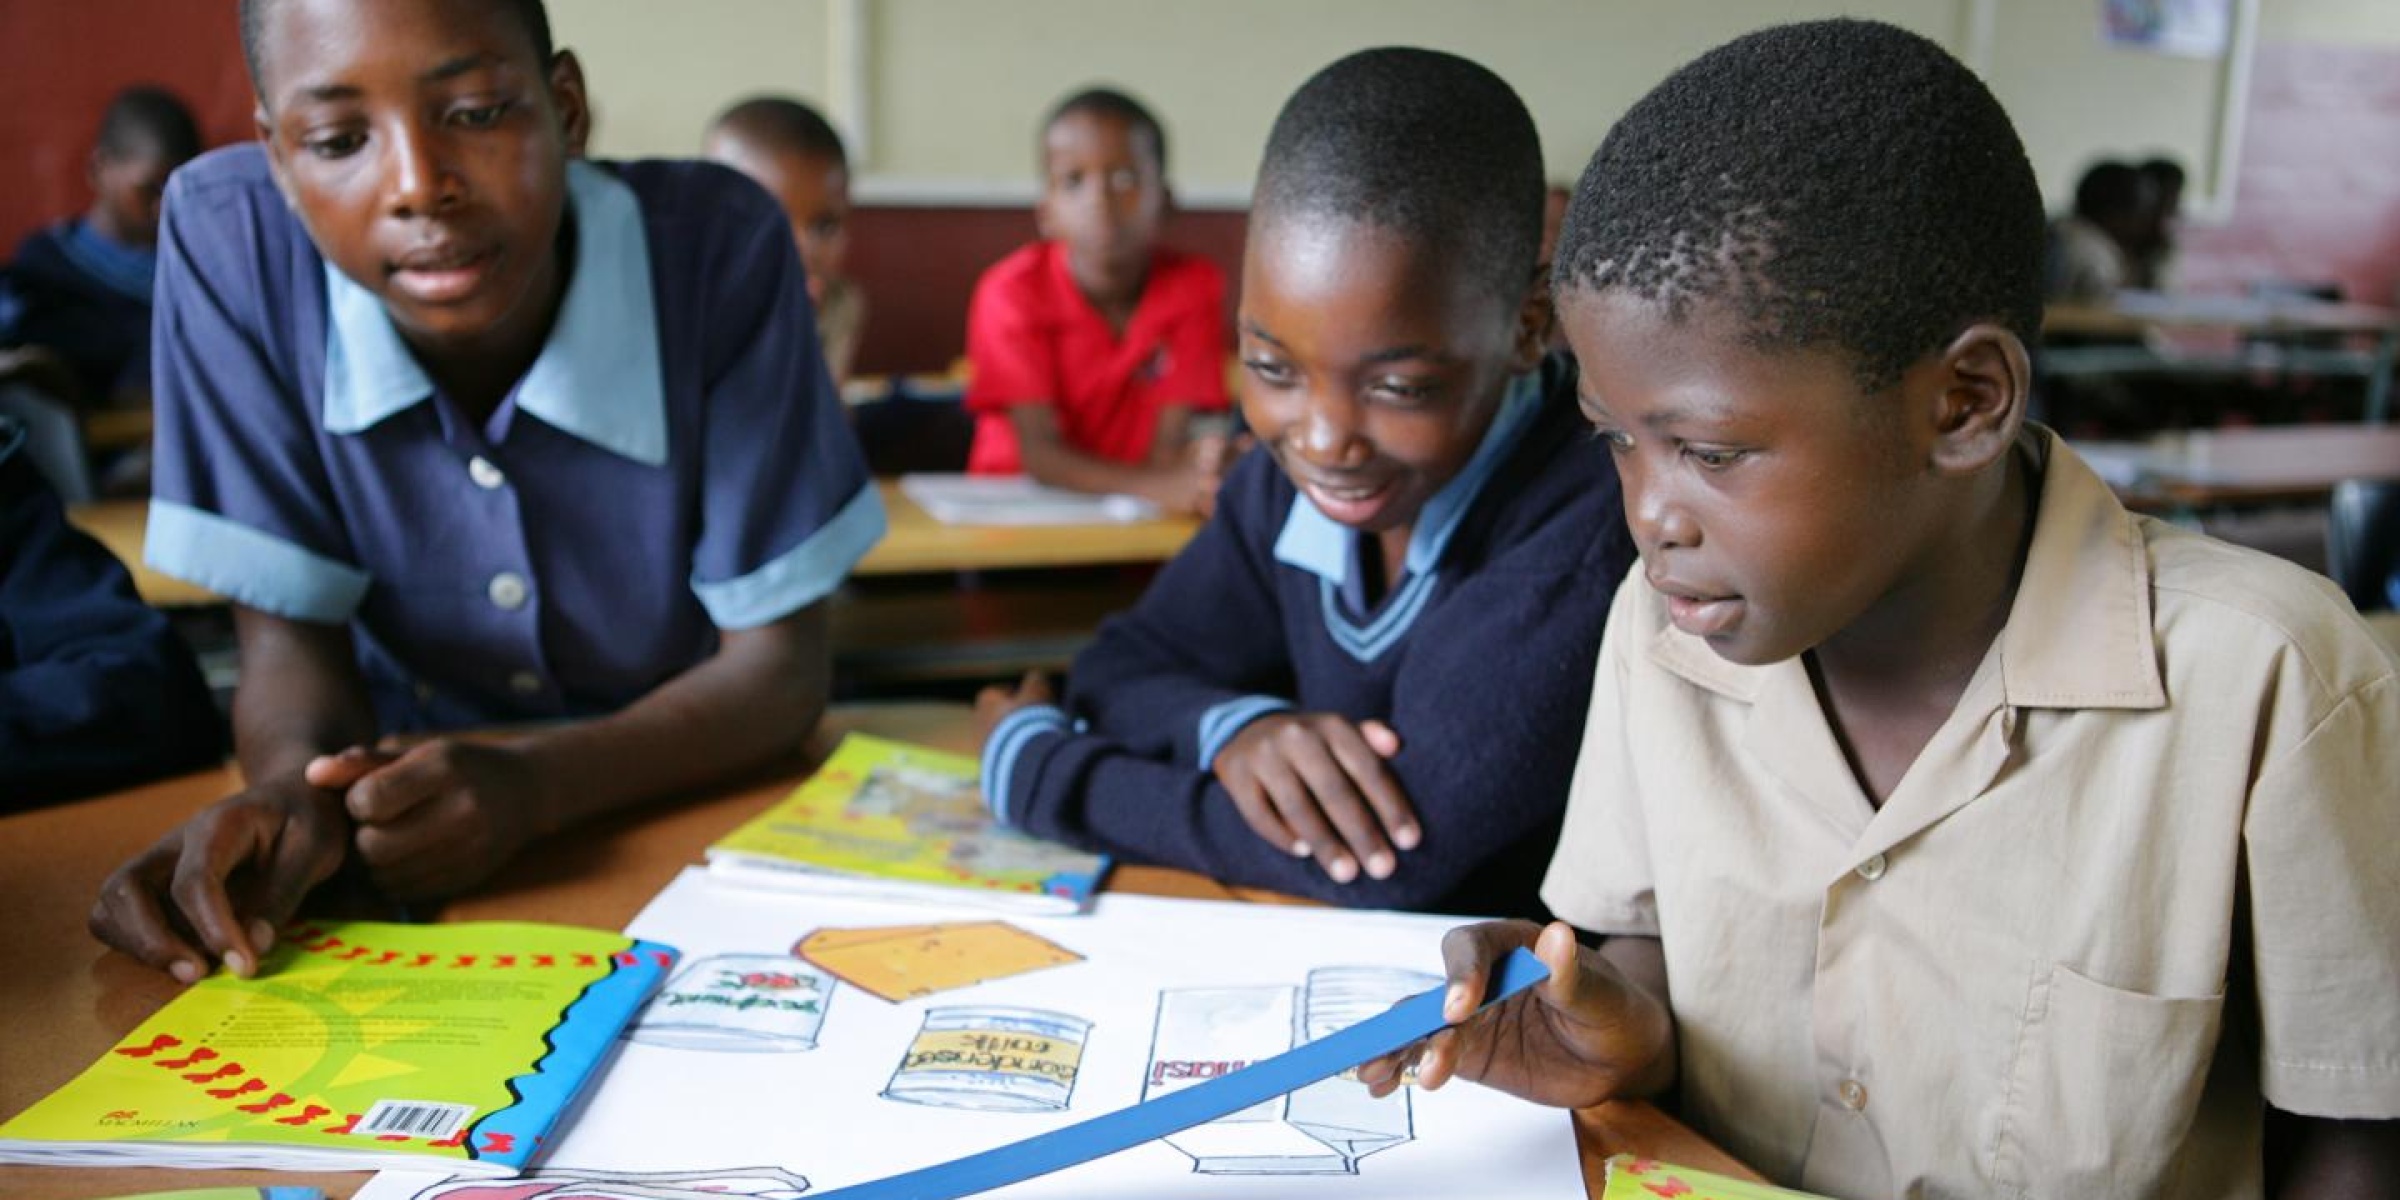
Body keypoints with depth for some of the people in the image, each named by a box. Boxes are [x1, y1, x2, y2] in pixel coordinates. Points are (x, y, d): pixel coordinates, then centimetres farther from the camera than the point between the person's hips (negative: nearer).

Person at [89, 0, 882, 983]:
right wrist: (296, 786, -34)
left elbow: (778, 665, -17)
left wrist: (529, 787, -33)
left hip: (710, 817, -4)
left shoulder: (718, 248, -22)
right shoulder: (226, 238, -18)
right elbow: (291, 641, -11)